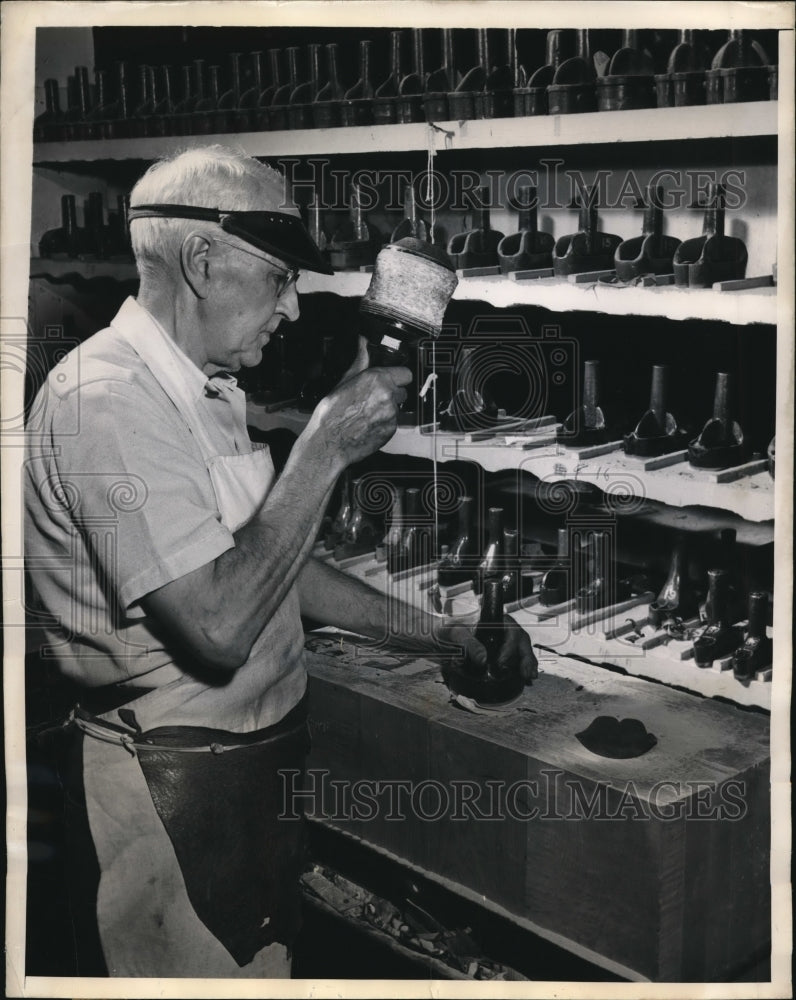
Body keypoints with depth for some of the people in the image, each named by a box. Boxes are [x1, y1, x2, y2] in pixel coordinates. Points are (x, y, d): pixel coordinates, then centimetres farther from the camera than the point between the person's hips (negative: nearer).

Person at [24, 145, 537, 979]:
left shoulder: (204, 391, 12)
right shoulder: (106, 400, -22)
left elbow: (270, 564, 18)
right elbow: (221, 625, -29)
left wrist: (434, 634, 13)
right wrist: (324, 449, -24)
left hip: (246, 767, 9)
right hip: (174, 788, -9)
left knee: (267, 964, 19)